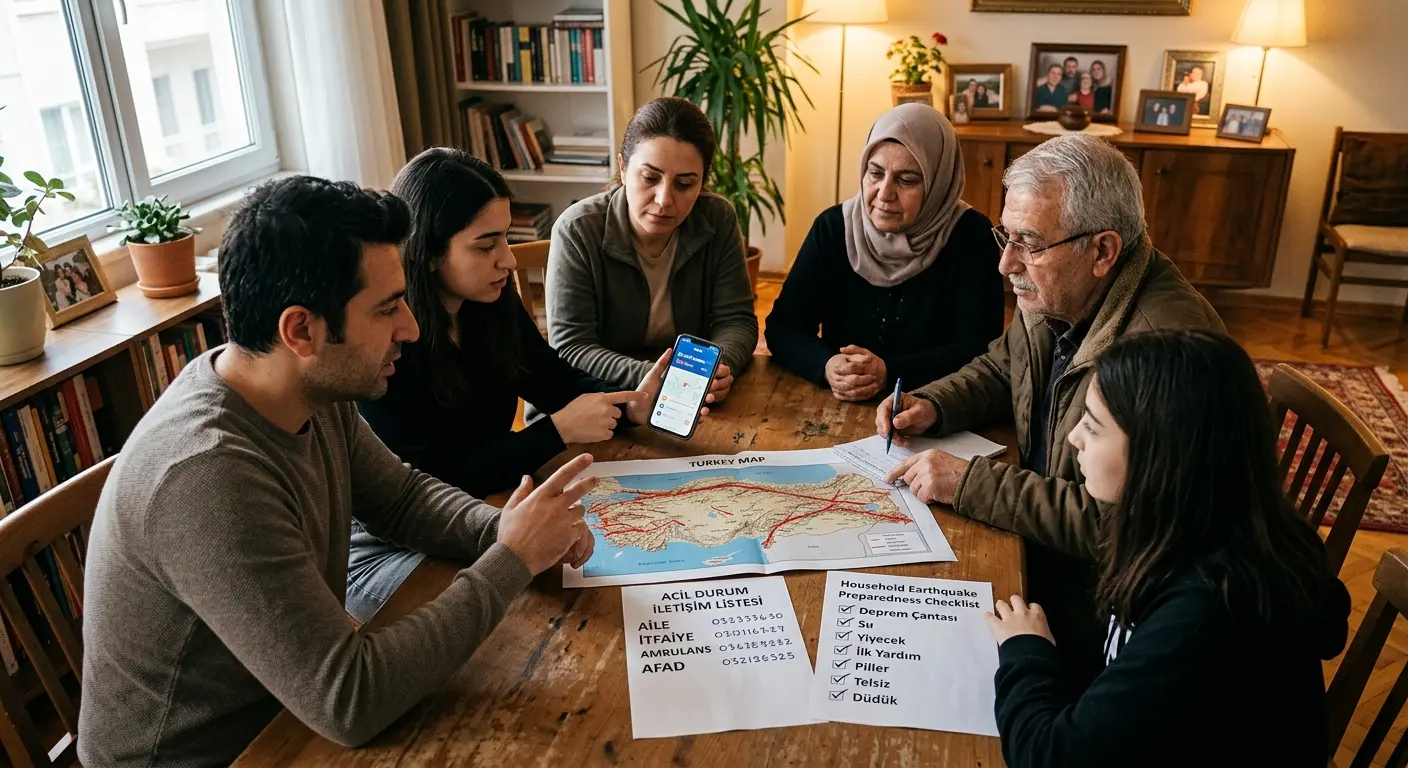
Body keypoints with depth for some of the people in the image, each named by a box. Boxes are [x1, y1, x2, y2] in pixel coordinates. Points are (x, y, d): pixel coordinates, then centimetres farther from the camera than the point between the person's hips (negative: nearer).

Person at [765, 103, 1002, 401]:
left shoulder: (970, 237, -6)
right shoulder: (833, 227, -1)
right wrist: (827, 366, -23)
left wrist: (889, 374, -24)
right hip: (834, 409, 2)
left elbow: (978, 349, -10)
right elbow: (783, 325, -3)